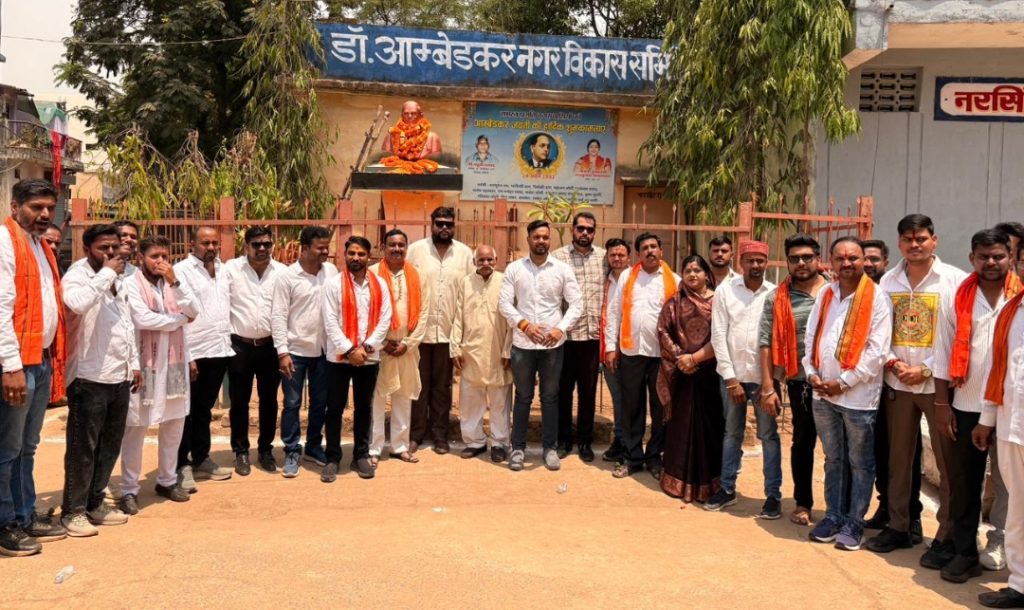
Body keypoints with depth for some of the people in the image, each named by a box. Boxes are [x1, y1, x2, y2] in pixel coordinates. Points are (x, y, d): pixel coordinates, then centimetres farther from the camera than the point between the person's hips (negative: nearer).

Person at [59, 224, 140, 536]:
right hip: (89, 378, -8)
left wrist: (134, 363, 19)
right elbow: (77, 303, -35)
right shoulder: (77, 275, -10)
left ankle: (95, 503, 27)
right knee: (83, 446, 0)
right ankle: (73, 510, 12)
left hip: (119, 376, 8)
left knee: (110, 445, 14)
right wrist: (106, 273, -23)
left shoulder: (118, 279, 15)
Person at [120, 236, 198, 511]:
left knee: (175, 424, 11)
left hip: (174, 361, 6)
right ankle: (129, 489, 9)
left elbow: (193, 311, -2)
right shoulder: (131, 284, -7)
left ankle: (167, 480, 25)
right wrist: (178, 318, -6)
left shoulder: (173, 282, 11)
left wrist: (174, 282, -14)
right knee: (136, 428, 0)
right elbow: (143, 319, -19)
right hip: (144, 363, -5)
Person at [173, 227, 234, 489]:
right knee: (186, 411, 6)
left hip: (219, 350, 6)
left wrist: (229, 342, 8)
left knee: (204, 409, 18)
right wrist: (185, 356, -17)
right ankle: (182, 465, 16)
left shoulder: (222, 271, 12)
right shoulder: (182, 271, -8)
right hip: (193, 353, -6)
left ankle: (201, 459, 29)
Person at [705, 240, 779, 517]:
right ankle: (727, 488, 25)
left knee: (769, 435, 5)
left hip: (764, 376, -1)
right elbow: (718, 335, -3)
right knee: (732, 433, 13)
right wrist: (730, 377, -7)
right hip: (732, 374, 1)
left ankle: (774, 495, 15)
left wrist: (770, 380, -9)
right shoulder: (725, 290, -1)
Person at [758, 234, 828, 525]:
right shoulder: (777, 298, 2)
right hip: (801, 381, 0)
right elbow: (765, 343, -1)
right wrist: (768, 388, -6)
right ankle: (803, 502, 26)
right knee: (803, 442, 12)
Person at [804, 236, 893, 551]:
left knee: (859, 464, 7)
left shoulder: (877, 297, -7)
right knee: (833, 460, 15)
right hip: (822, 394, 5)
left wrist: (843, 383, -13)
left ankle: (854, 523, 17)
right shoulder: (825, 294, 9)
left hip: (858, 395, -5)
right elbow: (811, 337, 12)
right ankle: (833, 516, 27)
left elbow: (877, 350, -12)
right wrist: (812, 373, -2)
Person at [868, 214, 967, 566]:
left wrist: (925, 370, -13)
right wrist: (893, 362, -8)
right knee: (898, 458, 12)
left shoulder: (955, 280, -6)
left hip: (938, 383, -4)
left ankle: (946, 537, 12)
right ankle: (898, 527, 23)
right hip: (897, 382, 4)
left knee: (947, 463, 2)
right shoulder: (889, 281, 6)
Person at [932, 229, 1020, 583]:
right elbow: (944, 353, 3)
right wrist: (942, 403, 0)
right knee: (963, 482, 8)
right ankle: (964, 553, 20)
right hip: (967, 406, 2)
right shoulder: (957, 299, 2)